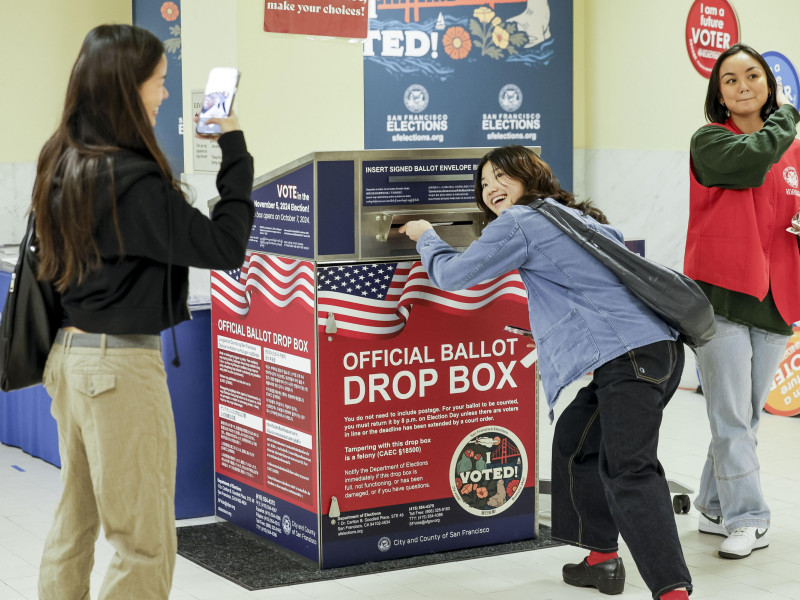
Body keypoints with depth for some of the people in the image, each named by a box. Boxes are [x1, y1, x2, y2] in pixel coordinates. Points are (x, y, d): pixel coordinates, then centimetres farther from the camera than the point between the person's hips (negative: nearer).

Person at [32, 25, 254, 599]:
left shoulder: (63, 163, 5)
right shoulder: (131, 181, -21)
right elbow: (225, 246, -18)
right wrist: (234, 149, -10)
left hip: (70, 353, 9)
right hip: (121, 364, -9)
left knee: (73, 525, 17)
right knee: (146, 547, 0)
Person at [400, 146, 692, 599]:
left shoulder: (518, 223, 0)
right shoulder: (583, 217, 26)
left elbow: (452, 274, 7)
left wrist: (425, 237, 28)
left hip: (628, 355, -10)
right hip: (660, 348, 10)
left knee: (629, 470, -18)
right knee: (576, 443, 21)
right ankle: (602, 559, 26)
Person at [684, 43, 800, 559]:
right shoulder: (709, 141, -2)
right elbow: (752, 159, -22)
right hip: (720, 298, -5)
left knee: (746, 419, 12)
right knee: (732, 419, -6)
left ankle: (716, 508, 25)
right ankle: (747, 520, 1)